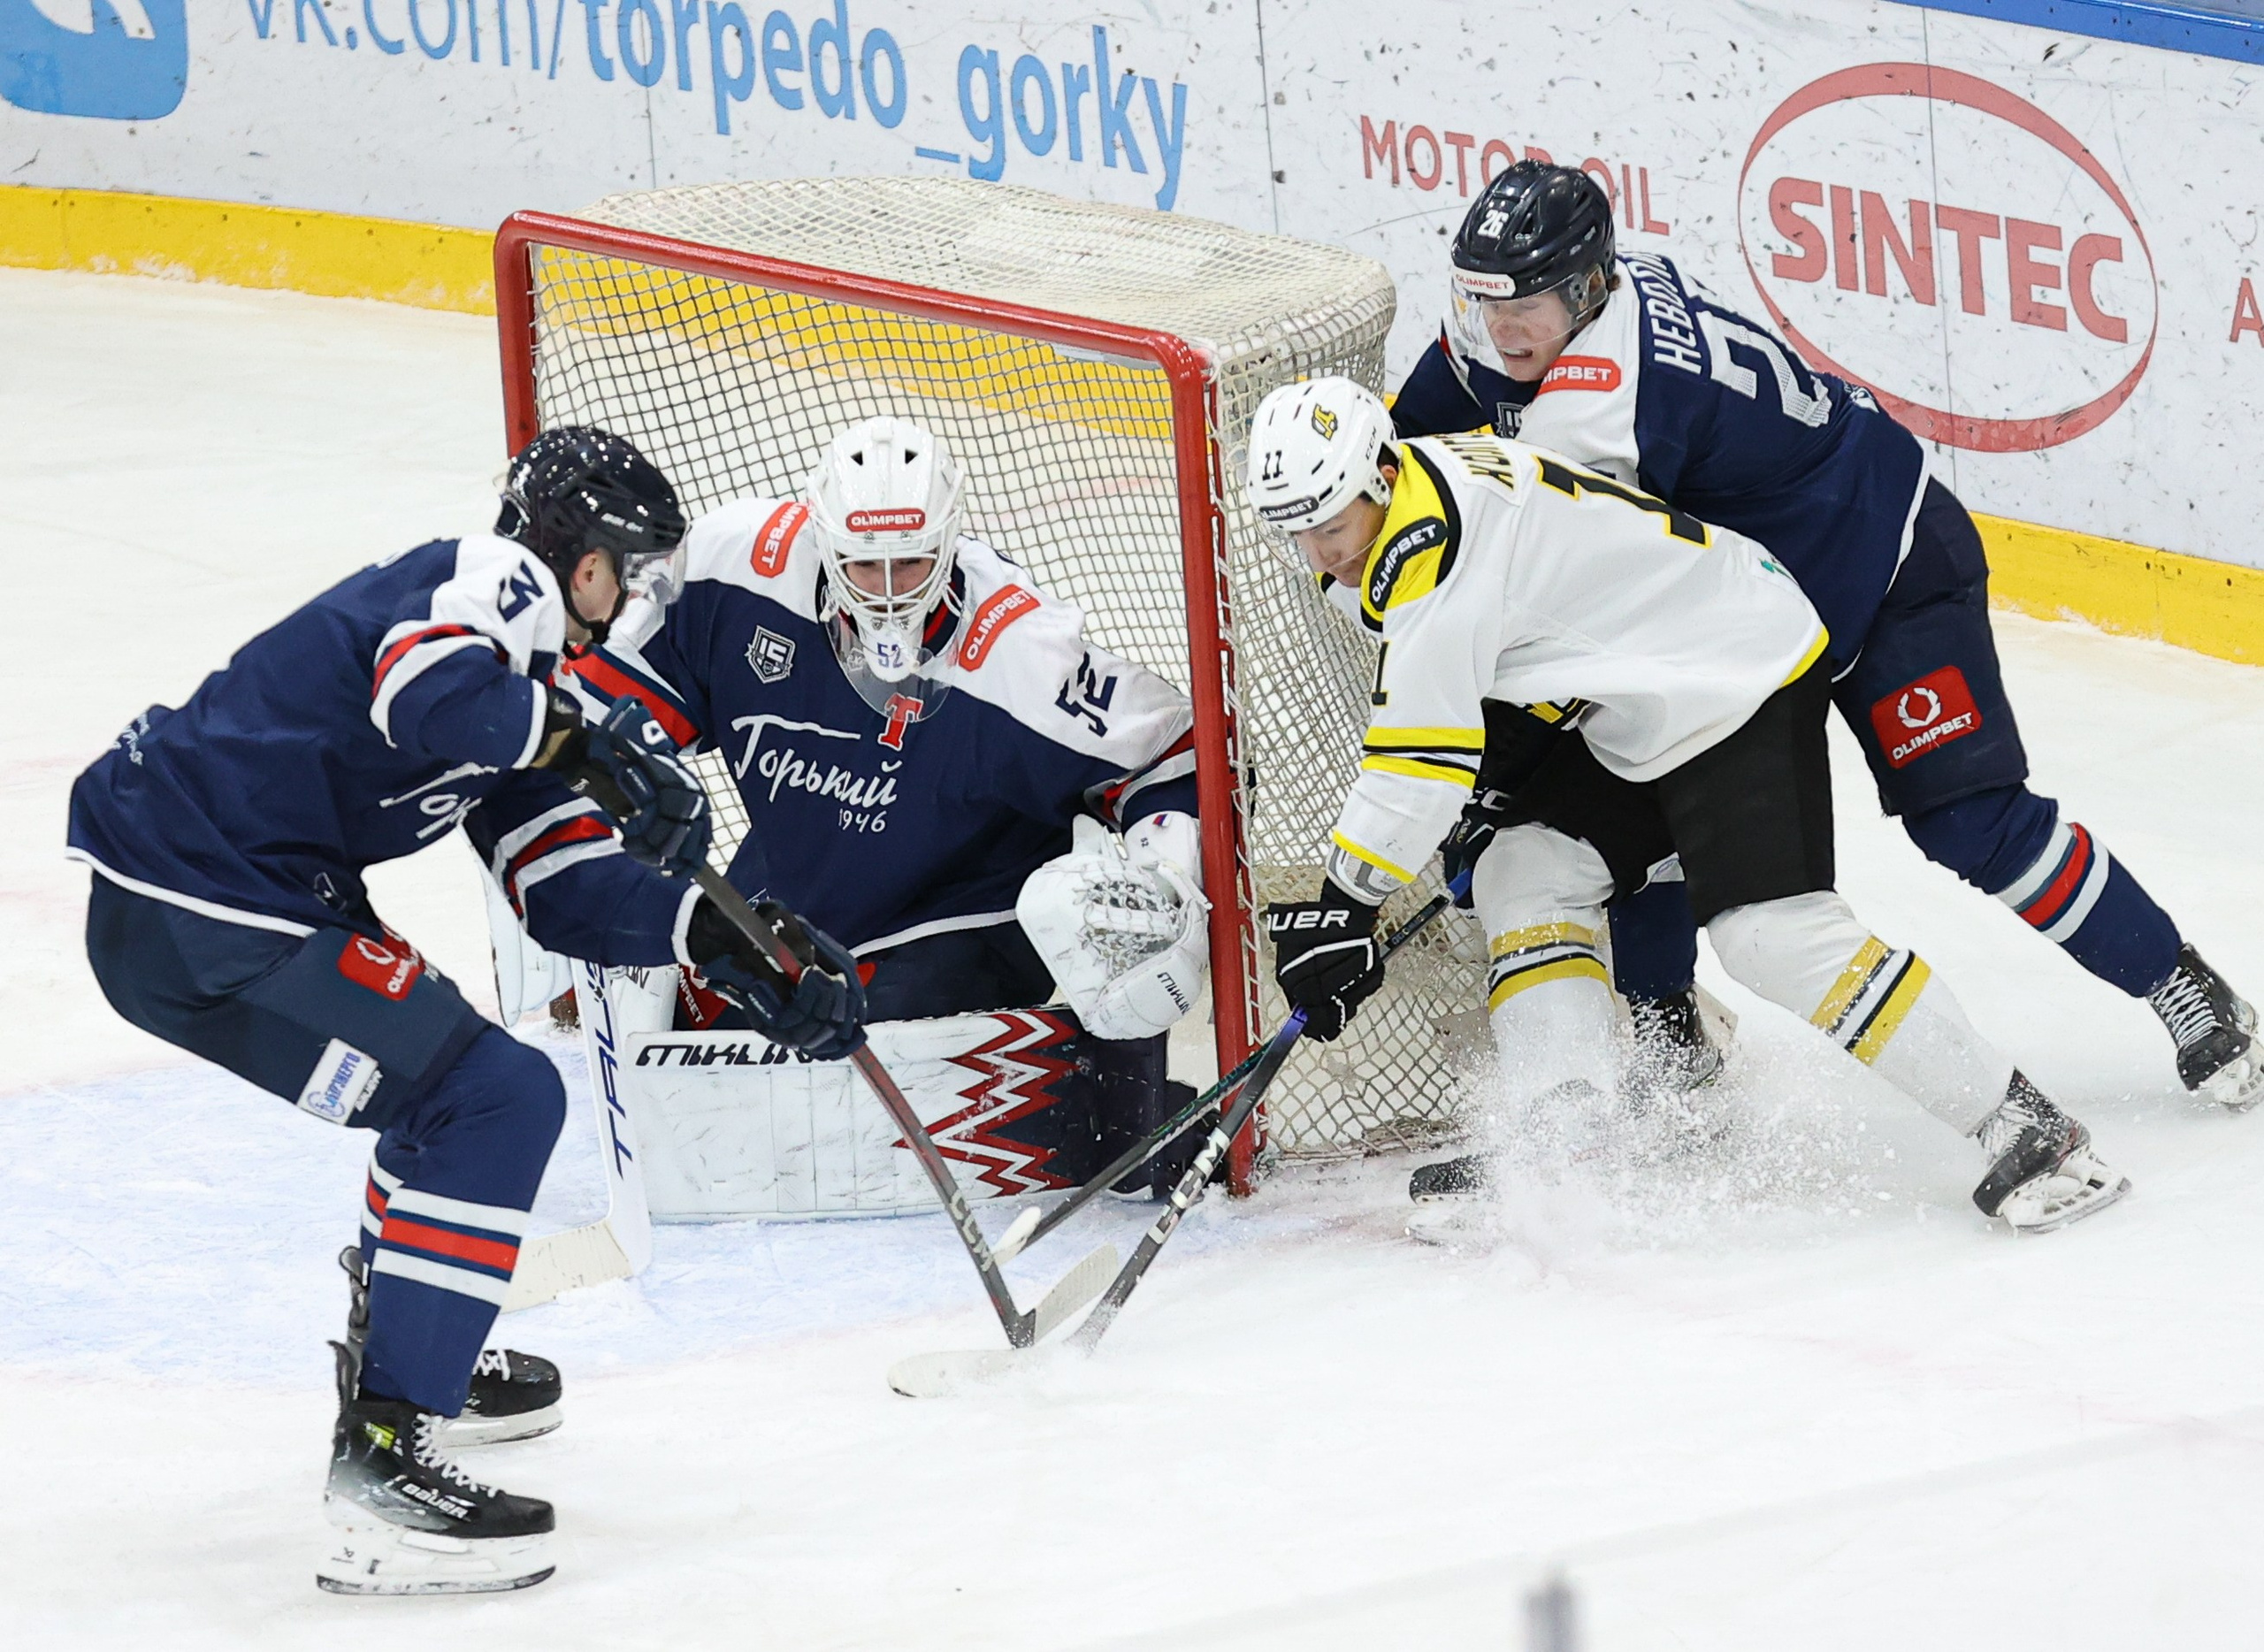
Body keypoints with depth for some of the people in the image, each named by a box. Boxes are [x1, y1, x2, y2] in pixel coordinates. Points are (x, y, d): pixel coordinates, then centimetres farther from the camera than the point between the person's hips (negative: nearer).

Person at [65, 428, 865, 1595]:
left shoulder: (519, 671, 21)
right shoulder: (491, 581, -9)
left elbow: (569, 888, 19)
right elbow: (428, 697, -31)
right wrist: (590, 745, -19)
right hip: (201, 919, -11)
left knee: (449, 1067, 29)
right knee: (500, 1101, -12)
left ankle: (402, 1342, 46)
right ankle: (379, 1461, -17)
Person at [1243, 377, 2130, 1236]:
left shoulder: (1435, 540, -26)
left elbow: (1424, 745, -26)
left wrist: (1344, 904, -21)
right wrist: (1489, 789, 20)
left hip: (1747, 671, -11)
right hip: (1640, 704, 11)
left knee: (1768, 928, -21)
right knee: (1523, 876, 3)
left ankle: (2020, 1123, -18)